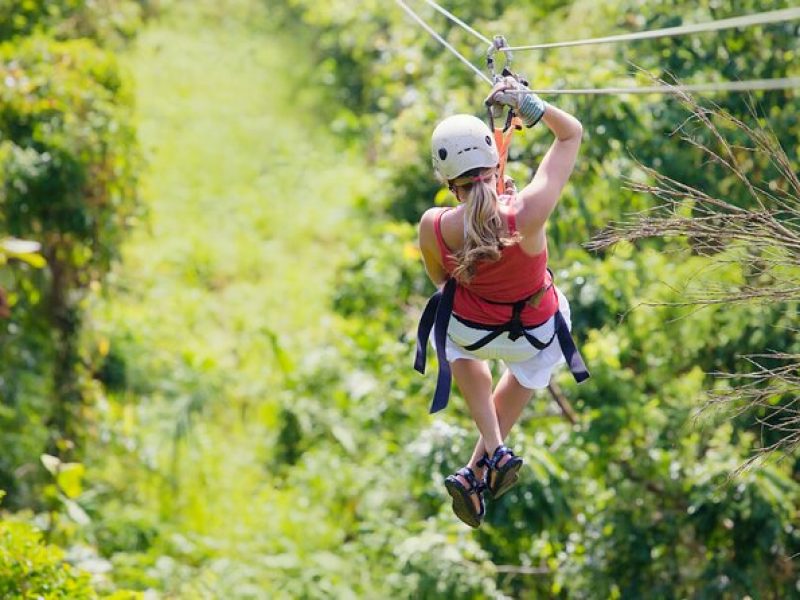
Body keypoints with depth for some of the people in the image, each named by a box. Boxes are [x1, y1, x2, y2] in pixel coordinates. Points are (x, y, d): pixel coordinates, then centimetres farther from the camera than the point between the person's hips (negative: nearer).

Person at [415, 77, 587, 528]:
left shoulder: (433, 227, -32)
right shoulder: (528, 213, -38)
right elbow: (572, 133, -23)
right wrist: (529, 104, -30)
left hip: (471, 331, 0)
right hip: (537, 333, 0)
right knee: (528, 370, 39)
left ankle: (494, 449, 30)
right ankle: (479, 469, 38)